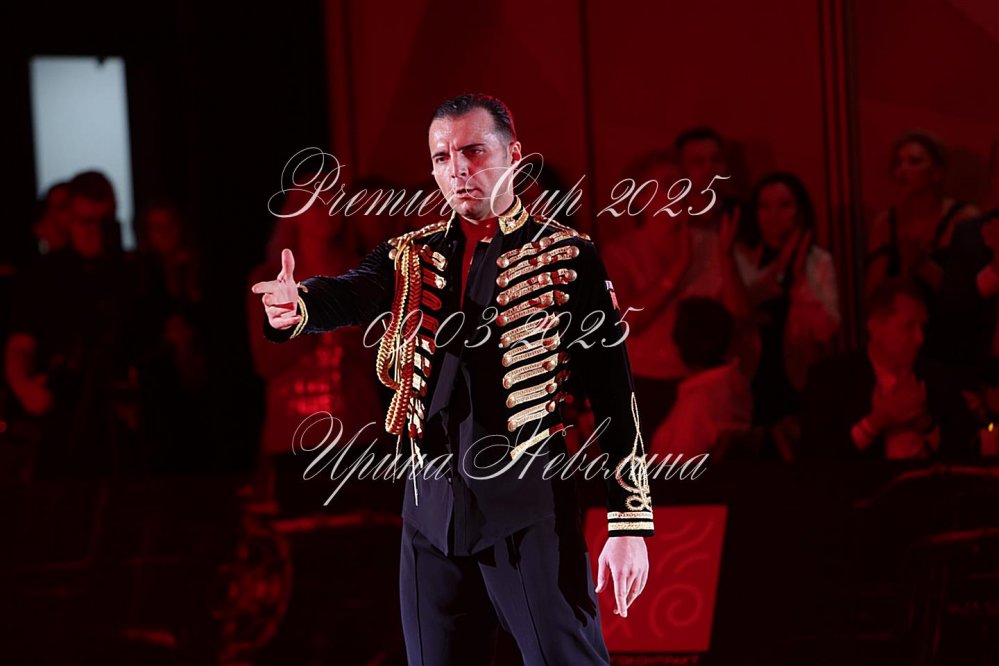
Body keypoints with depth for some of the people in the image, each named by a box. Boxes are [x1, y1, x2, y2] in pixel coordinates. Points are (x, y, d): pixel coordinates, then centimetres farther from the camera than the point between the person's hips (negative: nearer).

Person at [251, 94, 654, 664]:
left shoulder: (567, 256, 0)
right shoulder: (411, 257, 10)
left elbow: (614, 392, -2)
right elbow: (350, 295, -11)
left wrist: (630, 524, -7)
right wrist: (295, 306, -36)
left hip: (529, 511, -4)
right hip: (433, 510, 4)